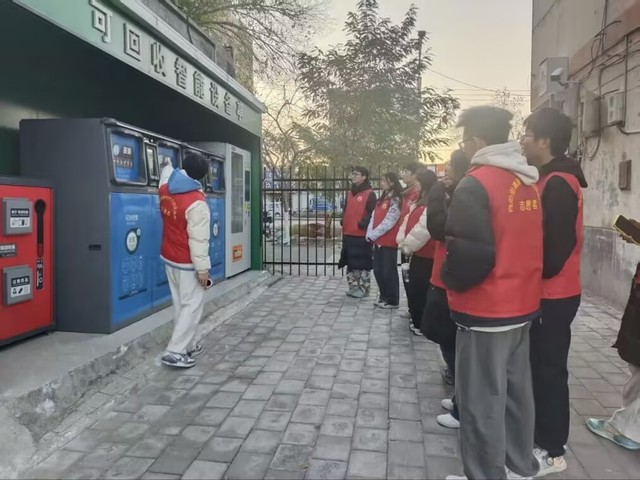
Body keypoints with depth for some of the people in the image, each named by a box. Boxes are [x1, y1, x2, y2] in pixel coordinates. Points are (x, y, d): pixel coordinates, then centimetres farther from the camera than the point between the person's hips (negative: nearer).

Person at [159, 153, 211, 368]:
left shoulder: (165, 189, -1)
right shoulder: (197, 202, -23)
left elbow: (167, 174, 26)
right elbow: (198, 240, -23)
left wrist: (168, 165, 47)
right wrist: (203, 268, -17)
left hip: (169, 258, 8)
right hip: (187, 263, -8)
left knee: (180, 305, 16)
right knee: (192, 307, 1)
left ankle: (186, 346, 26)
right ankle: (175, 352, 2)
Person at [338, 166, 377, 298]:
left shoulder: (370, 194, -7)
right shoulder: (350, 193, 17)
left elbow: (373, 213, -13)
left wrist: (363, 224, -19)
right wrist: (343, 221, 9)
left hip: (362, 235, -8)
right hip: (348, 234, 8)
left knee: (363, 263, -2)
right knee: (350, 262, 12)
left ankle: (363, 288, 8)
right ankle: (353, 287, 22)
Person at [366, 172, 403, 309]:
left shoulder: (395, 200, -11)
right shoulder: (382, 199, 16)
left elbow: (388, 222, -17)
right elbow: (374, 217, 12)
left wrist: (373, 235, -14)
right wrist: (370, 234, -1)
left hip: (389, 241, -8)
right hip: (378, 241, 8)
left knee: (389, 271, -1)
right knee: (378, 270, 12)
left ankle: (392, 300, 9)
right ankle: (384, 297, 24)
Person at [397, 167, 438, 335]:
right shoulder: (419, 203, 15)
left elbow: (422, 230, -25)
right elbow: (407, 223, 14)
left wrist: (407, 246, -14)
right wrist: (402, 242, 0)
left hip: (426, 257, -10)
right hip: (417, 254, 10)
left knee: (421, 290, -2)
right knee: (414, 289, 18)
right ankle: (417, 321, 32)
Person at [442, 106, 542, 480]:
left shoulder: (476, 185, -17)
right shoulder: (530, 183, 8)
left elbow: (469, 252, -22)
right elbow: (528, 241, 14)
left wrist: (449, 279, -4)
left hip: (485, 312, -8)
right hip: (523, 306, 9)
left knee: (482, 400, 4)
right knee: (517, 390, 20)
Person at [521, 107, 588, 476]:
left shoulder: (557, 183, -19)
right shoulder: (552, 179, 13)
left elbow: (556, 244, -23)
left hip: (553, 295, -10)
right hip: (549, 293, 10)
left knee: (549, 370, 1)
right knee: (542, 367, 17)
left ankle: (552, 451, 15)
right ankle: (542, 438, 31)